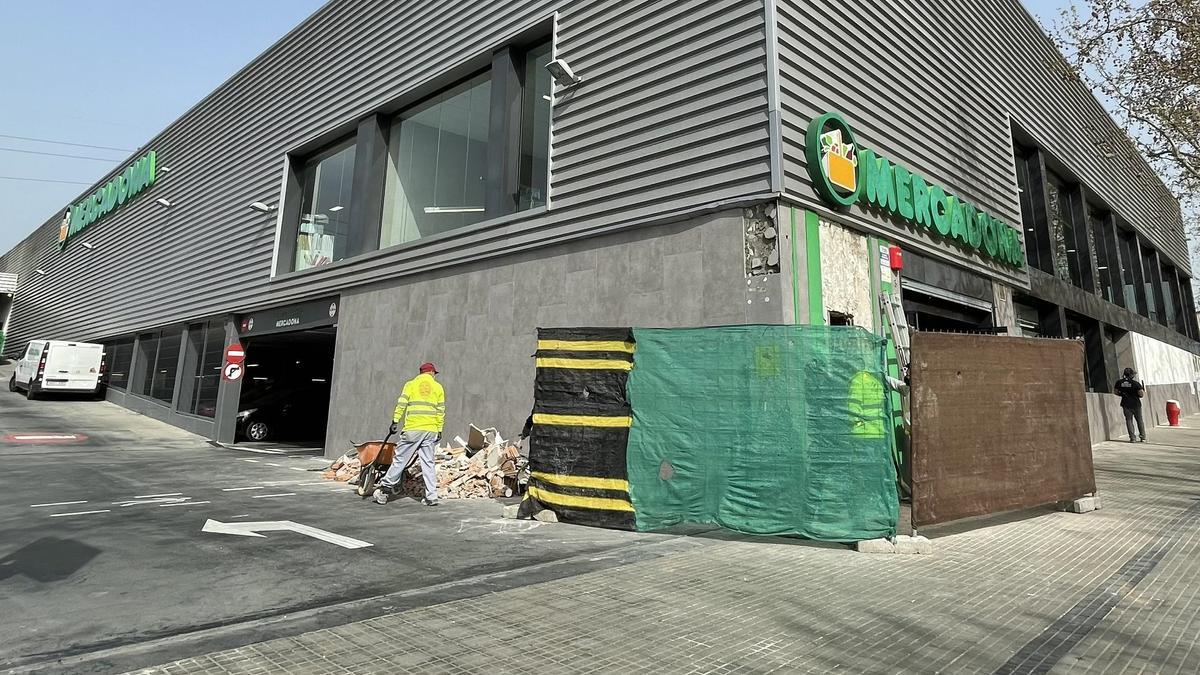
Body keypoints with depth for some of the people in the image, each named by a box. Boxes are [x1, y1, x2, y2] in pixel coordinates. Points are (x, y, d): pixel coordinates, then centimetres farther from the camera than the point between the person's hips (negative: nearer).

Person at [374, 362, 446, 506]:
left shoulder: (411, 384, 10)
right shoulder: (438, 387, 14)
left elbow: (401, 404, -2)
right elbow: (441, 411, 10)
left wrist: (395, 421, -2)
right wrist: (439, 430, 12)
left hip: (412, 429, -2)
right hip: (431, 430, 2)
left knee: (400, 459, 5)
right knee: (428, 463, 4)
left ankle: (386, 487, 9)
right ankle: (431, 497, 2)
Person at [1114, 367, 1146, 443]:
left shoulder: (1119, 382, -3)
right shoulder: (1135, 383, -14)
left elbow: (1116, 392, 5)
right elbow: (1141, 394, -16)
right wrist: (1144, 391, 5)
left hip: (1126, 404, 2)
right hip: (1135, 404, -2)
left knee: (1129, 420, 6)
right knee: (1139, 420, 12)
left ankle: (1132, 438, 2)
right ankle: (1143, 437, 18)